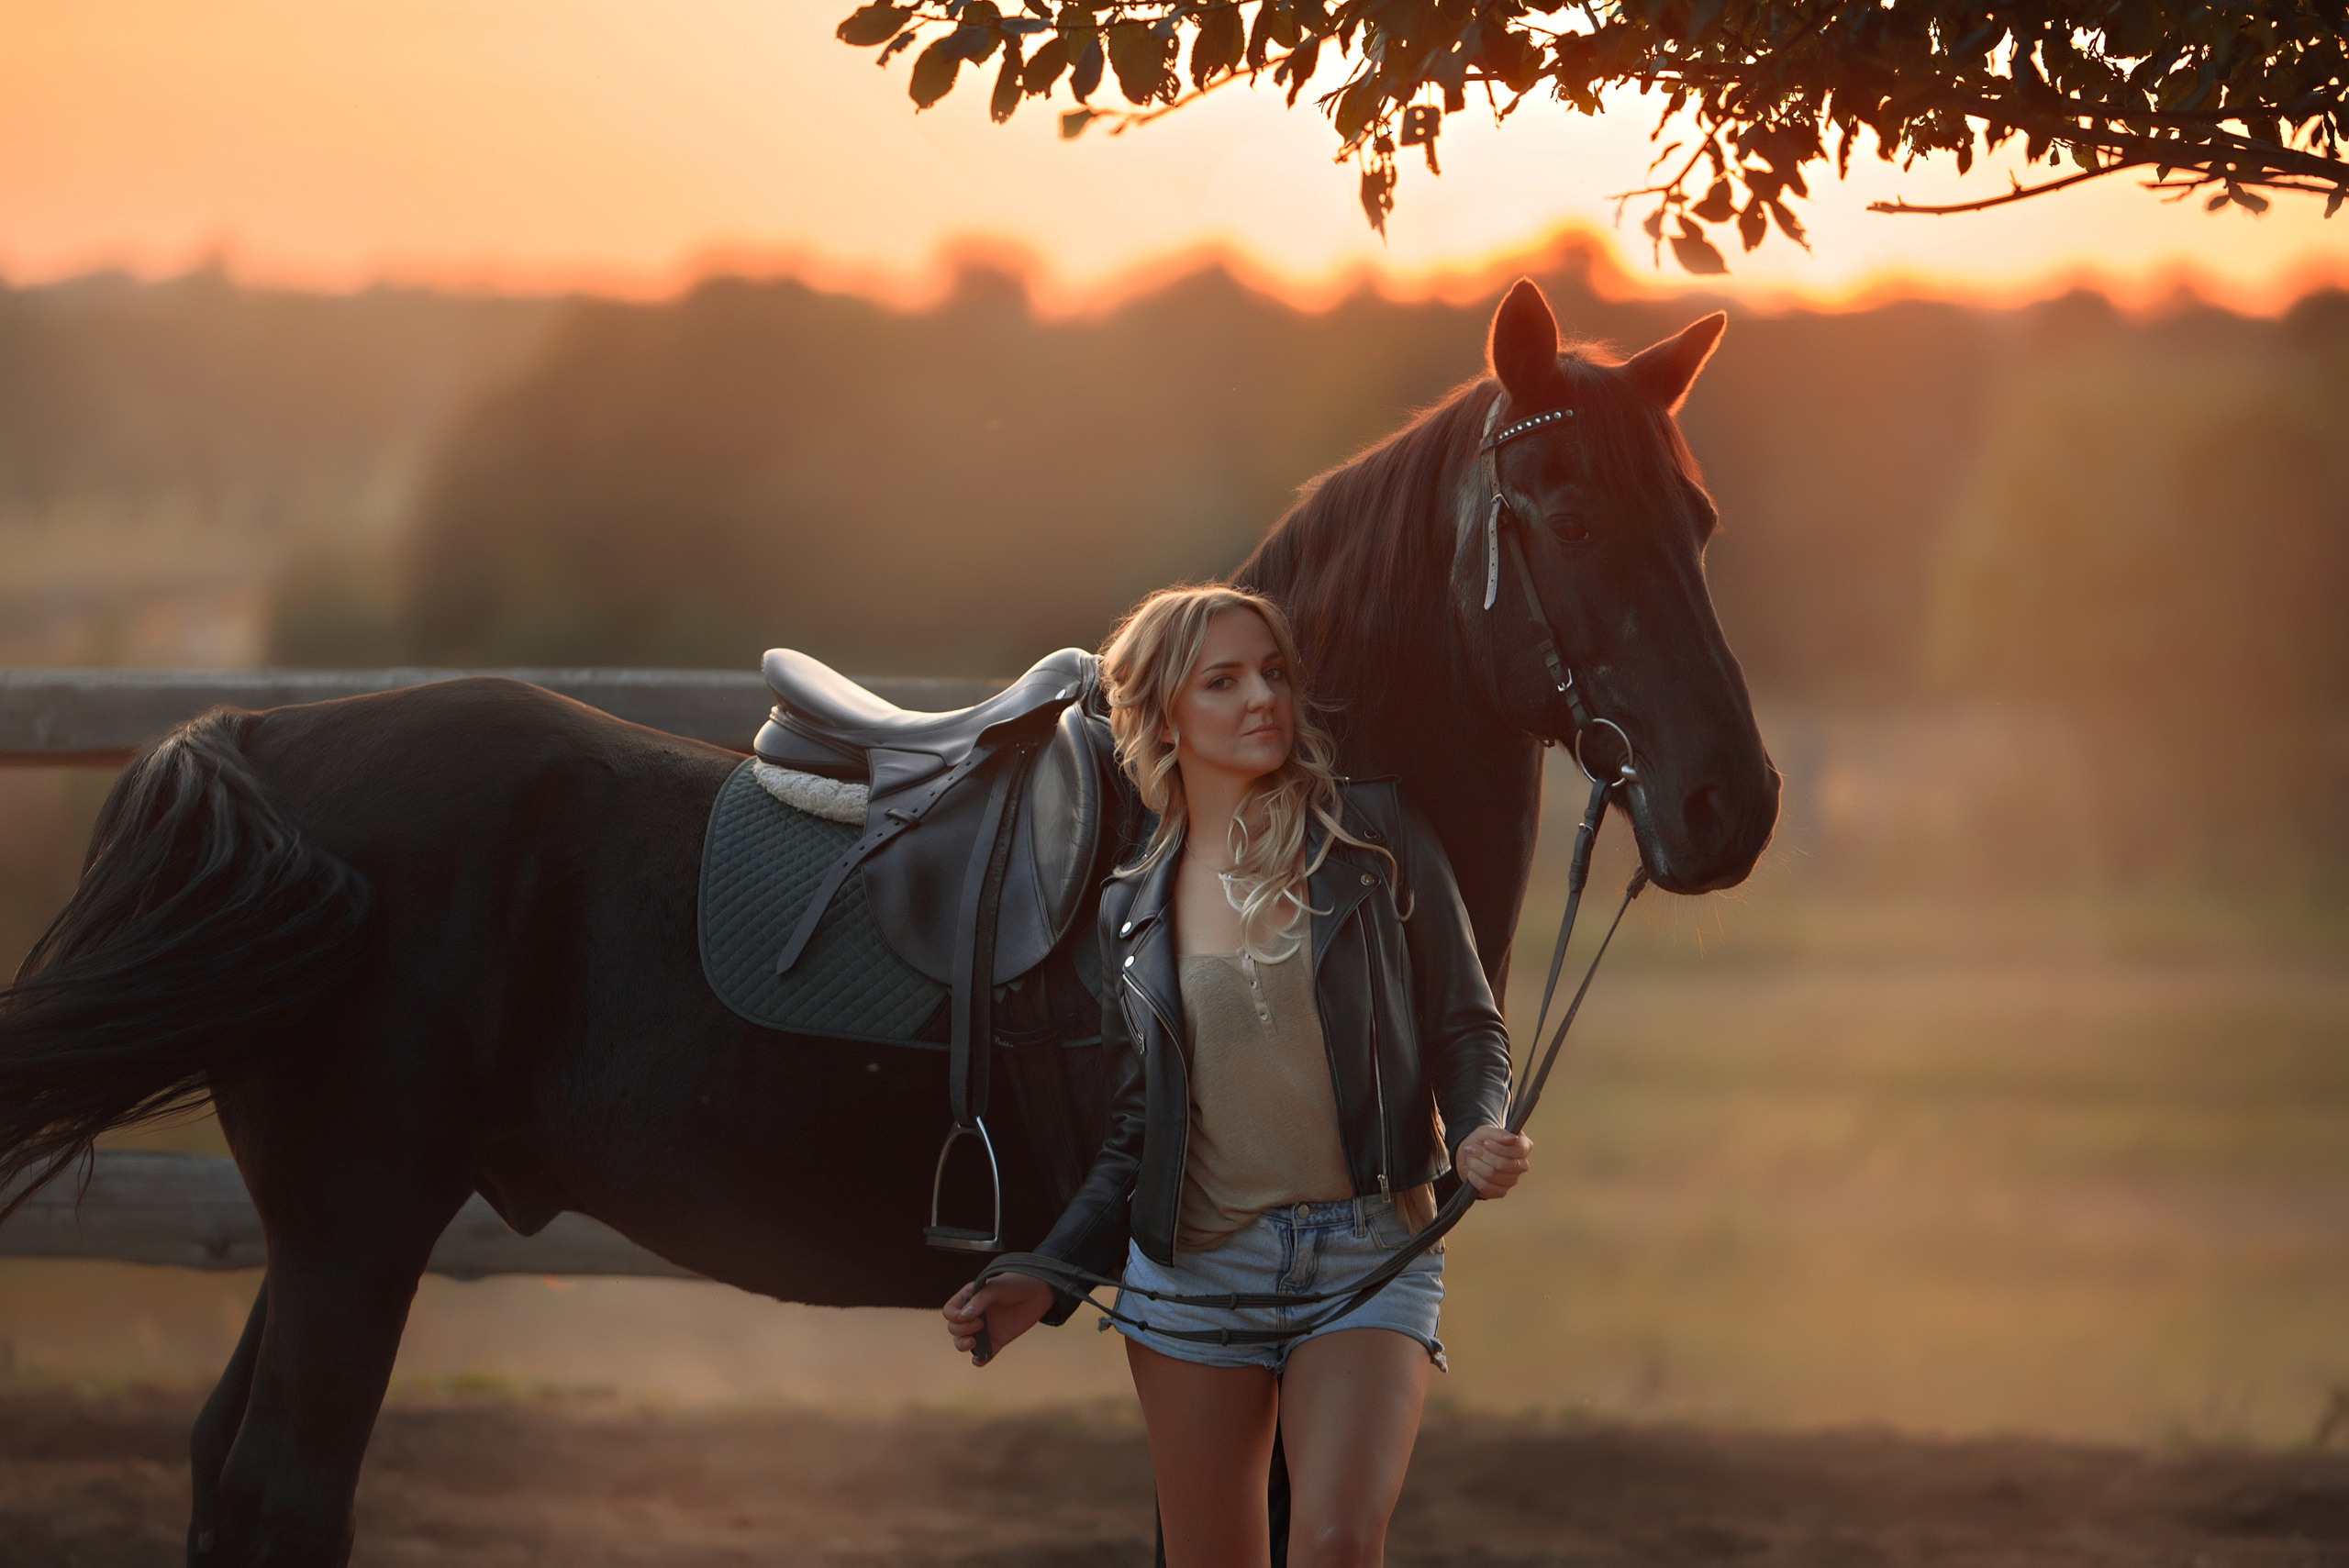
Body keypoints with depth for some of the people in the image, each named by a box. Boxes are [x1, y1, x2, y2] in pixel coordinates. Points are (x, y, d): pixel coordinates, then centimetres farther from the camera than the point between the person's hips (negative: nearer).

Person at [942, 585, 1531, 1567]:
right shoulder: (1134, 907, 8)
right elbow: (1136, 1135, 12)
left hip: (1369, 1254, -2)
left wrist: (1477, 1134, -17)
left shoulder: (1376, 834, 2)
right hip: (1194, 1264, 2)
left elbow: (1465, 1027, 4)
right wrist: (1047, 1282, 0)